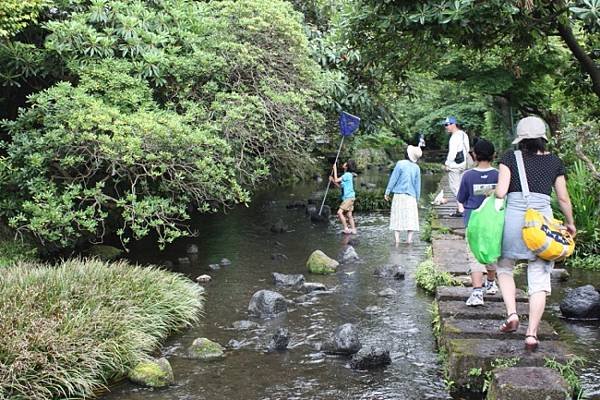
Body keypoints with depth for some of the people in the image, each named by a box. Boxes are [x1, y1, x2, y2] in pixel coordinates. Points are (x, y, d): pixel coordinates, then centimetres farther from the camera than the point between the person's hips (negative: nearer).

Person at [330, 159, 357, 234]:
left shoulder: (347, 175, -15)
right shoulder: (347, 175, 16)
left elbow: (336, 180, -15)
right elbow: (339, 185, 21)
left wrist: (335, 169, -7)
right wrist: (332, 180, 10)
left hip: (349, 197, -10)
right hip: (348, 197, 10)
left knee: (340, 212, -16)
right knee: (349, 215, 12)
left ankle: (346, 229, -15)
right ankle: (353, 229, 16)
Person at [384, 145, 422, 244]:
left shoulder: (400, 164, -7)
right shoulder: (416, 168, 2)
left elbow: (393, 179, -6)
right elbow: (417, 184, 8)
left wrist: (387, 192, 1)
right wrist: (417, 198, 17)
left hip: (399, 195, -2)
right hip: (411, 196, 2)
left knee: (397, 217, 3)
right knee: (411, 218, 6)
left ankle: (397, 240, -4)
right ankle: (409, 239, -3)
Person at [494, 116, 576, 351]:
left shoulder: (510, 158, 1)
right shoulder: (554, 162, 8)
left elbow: (500, 192, -8)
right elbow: (563, 198, 11)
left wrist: (493, 193, 15)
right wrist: (570, 223, 26)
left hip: (514, 217, -1)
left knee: (504, 268, 21)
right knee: (539, 279, 5)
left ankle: (512, 313, 3)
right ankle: (532, 332, 0)